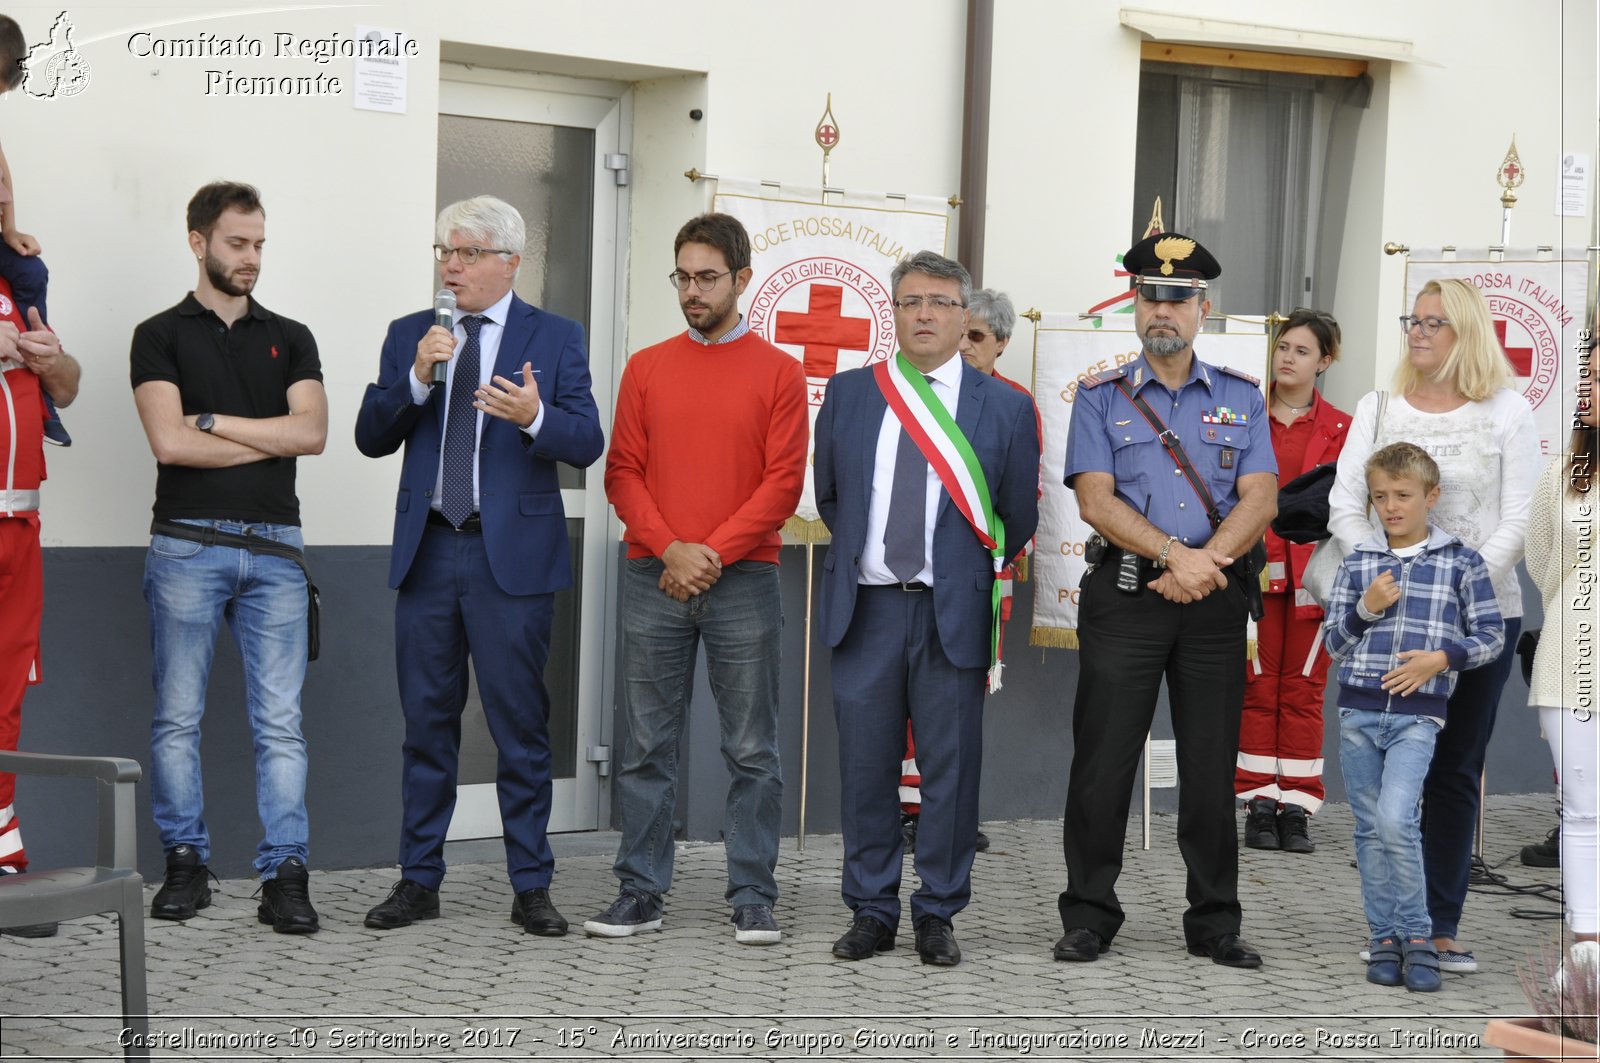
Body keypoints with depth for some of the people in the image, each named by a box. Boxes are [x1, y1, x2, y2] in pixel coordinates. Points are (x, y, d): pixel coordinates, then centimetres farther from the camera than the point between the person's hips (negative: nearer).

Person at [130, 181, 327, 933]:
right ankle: (185, 864, 12)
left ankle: (285, 874, -1)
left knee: (280, 722, -2)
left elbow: (312, 432, -2)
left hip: (275, 547, 2)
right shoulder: (161, 335, 5)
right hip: (188, 545, -2)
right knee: (177, 717, 2)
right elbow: (169, 441, -9)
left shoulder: (289, 338, 14)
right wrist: (270, 439, -3)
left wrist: (213, 422, -6)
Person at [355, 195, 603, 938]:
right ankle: (419, 880, 17)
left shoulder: (554, 338, 3)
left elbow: (586, 443, -6)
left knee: (520, 725, 1)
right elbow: (371, 438, 3)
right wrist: (416, 378, -12)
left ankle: (531, 887, 9)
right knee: (427, 723, 8)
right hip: (427, 549, 3)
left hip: (511, 555, -3)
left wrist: (533, 417, -26)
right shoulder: (408, 336, 11)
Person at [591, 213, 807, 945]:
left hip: (743, 581, -2)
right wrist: (669, 549, -9)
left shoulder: (778, 373, 3)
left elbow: (784, 483, -3)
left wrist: (712, 553, -11)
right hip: (652, 580, 2)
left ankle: (753, 898, 8)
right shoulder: (646, 368, 10)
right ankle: (640, 893, 11)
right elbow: (623, 472, 5)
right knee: (647, 745, 4)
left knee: (751, 749, 1)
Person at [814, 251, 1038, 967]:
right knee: (865, 767, 6)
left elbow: (1018, 518, 10)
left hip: (953, 613, -1)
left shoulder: (1004, 408, 3)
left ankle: (937, 915, 14)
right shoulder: (848, 394, 8)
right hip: (866, 608, 2)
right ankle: (871, 911, 16)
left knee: (950, 769, 3)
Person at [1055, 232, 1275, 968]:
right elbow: (1095, 500, -5)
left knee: (1211, 764, 4)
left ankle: (1216, 923, 13)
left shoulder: (1242, 397, 11)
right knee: (1104, 760, -1)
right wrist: (1178, 555, -17)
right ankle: (1089, 917, 9)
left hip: (1215, 602, 1)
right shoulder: (1100, 397, 6)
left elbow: (1260, 499, 1)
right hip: (1124, 595, -1)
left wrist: (1203, 565, -15)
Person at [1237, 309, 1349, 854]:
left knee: (1304, 690, 2)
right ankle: (1260, 804, 7)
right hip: (1254, 568, 0)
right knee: (1257, 687, 1)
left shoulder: (1340, 428, 6)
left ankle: (1297, 808, 7)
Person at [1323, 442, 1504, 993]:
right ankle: (1385, 938, 15)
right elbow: (1334, 644, 11)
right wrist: (1366, 607, -7)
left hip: (1418, 714, -4)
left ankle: (1417, 935, -5)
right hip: (1358, 710, 4)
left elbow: (1491, 636, 5)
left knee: (1395, 819, -19)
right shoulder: (1357, 563, 9)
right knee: (1370, 828, 6)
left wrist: (1441, 658, -11)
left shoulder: (1461, 562, 3)